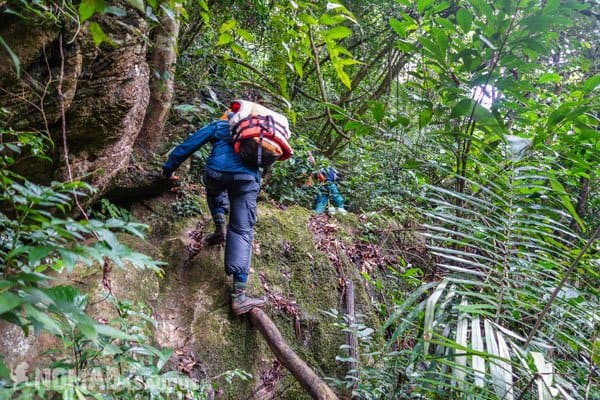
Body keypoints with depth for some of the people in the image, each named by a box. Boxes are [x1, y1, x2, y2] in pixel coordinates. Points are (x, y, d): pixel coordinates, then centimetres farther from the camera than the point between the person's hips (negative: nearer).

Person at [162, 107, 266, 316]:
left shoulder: (219, 124, 26)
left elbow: (189, 144, 23)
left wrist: (168, 168, 31)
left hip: (217, 172, -1)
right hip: (248, 178, 1)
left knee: (215, 190, 38)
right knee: (242, 231, -1)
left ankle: (220, 226, 14)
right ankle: (239, 295, -12)